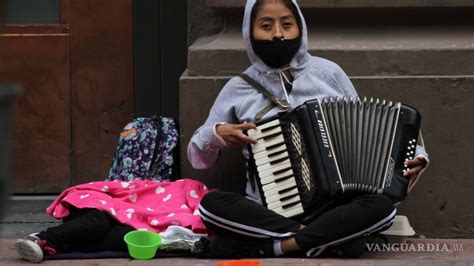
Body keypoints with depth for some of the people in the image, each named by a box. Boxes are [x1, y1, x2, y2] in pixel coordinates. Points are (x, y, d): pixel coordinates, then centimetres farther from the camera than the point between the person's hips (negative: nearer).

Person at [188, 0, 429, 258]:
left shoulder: (328, 73, 6)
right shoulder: (239, 89, 7)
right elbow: (197, 157, 13)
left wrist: (411, 156, -4)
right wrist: (217, 135, -8)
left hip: (332, 207, 0)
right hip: (268, 212, 0)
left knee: (381, 207, -30)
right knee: (211, 204, -30)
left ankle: (278, 245, -28)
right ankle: (331, 239, -29)